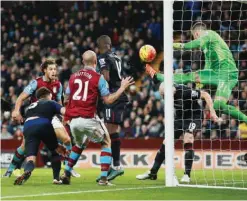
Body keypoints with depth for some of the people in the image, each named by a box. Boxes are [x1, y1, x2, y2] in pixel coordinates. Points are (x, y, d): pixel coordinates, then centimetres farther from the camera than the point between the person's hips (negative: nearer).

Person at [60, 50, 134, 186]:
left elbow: (67, 98, 17)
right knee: (106, 143, 14)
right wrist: (123, 88, 7)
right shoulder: (98, 78, -3)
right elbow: (108, 100, -4)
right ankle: (103, 178, 0)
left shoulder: (73, 77, 11)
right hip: (88, 118, -5)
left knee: (79, 145, 31)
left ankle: (66, 174, 22)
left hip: (73, 119, 5)